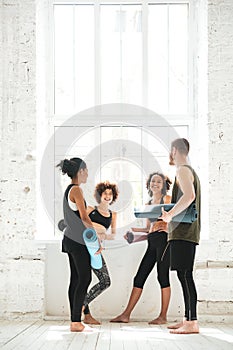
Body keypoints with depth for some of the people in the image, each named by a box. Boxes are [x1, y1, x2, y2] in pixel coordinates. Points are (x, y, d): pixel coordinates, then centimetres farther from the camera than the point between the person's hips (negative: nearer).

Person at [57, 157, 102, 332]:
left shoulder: (69, 190, 15)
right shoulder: (76, 190, -13)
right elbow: (84, 217, -19)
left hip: (71, 239, 9)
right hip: (78, 241, -9)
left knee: (76, 279, 9)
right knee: (84, 279, -7)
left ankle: (75, 321, 10)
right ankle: (76, 322, -7)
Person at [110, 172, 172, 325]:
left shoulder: (167, 199, 4)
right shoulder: (148, 204, 22)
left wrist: (163, 223, -20)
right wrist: (134, 230, 12)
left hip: (164, 239, -7)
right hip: (152, 243, 7)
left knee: (163, 277, -5)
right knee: (139, 278, 3)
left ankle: (163, 316, 1)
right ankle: (126, 315, 4)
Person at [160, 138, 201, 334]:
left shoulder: (183, 170, -8)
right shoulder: (191, 171, 24)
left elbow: (189, 195, -26)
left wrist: (170, 214, -22)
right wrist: (169, 214, 23)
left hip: (183, 231, -10)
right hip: (185, 231, 10)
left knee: (185, 275, -12)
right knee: (184, 275, 10)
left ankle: (192, 323, -14)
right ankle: (188, 320, 14)